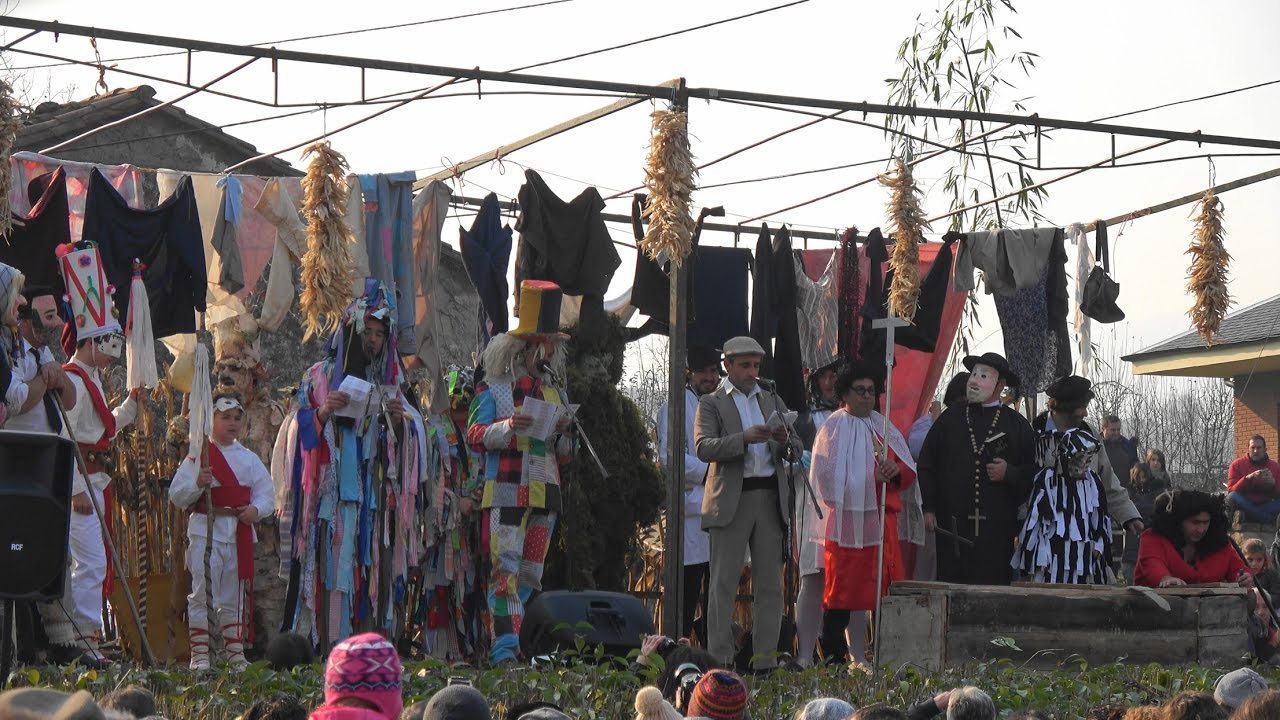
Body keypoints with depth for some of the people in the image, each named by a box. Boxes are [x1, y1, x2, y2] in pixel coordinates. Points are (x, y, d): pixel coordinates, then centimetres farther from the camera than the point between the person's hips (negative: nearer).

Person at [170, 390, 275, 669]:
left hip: (240, 533, 4)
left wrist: (256, 509, -10)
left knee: (235, 594, 10)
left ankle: (235, 652, 17)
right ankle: (199, 654, -4)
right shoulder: (198, 455, 1)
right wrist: (197, 484, -21)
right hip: (205, 531, -4)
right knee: (202, 593, -8)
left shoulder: (249, 458, 12)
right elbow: (177, 495, -3)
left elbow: (267, 494, 10)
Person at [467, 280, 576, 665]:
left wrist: (563, 431, 0)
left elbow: (565, 457, 22)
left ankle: (505, 641, 10)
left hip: (544, 494, 6)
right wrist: (509, 427, -20)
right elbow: (474, 435, -4)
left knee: (531, 574, 4)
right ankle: (505, 646, -18)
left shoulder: (554, 394, 20)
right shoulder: (492, 389, 6)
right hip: (505, 492, -6)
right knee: (505, 568, -14)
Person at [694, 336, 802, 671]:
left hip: (771, 497, 4)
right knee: (724, 581, -4)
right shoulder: (711, 404, 5)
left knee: (770, 582, 3)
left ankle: (766, 660, 6)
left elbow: (796, 452, 15)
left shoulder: (773, 401, 19)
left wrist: (785, 440, -9)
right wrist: (745, 438, -23)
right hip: (731, 500, -4)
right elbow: (704, 447, -11)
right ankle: (719, 659, -4)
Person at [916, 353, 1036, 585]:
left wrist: (1009, 473, -10)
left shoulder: (1017, 425, 9)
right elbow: (926, 465, 13)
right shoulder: (950, 419, 12)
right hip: (952, 525, 1)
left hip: (997, 530, -1)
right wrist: (928, 508, 5)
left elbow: (1033, 471, 9)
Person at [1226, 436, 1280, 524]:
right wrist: (1247, 478, -25)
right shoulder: (1237, 464, 1)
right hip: (1244, 505, -1)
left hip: (1266, 505, 1)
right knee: (1232, 497, -34)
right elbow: (1231, 491, -10)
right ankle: (1268, 519, -30)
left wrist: (1273, 483, -21)